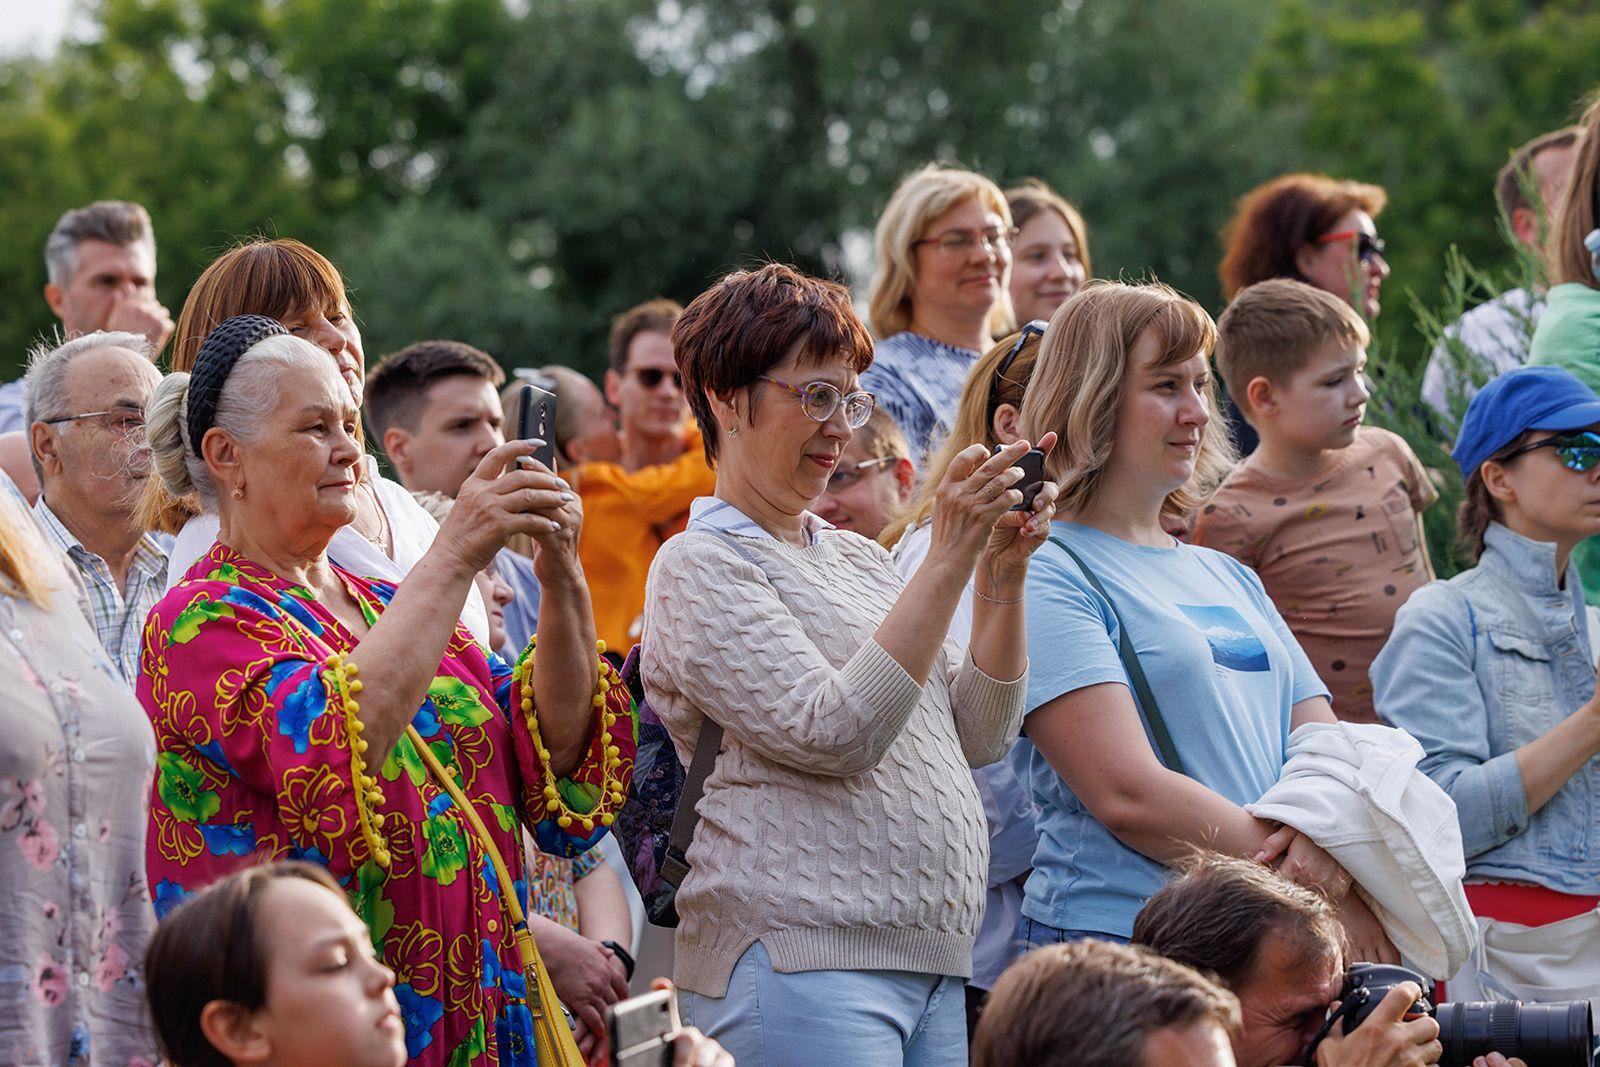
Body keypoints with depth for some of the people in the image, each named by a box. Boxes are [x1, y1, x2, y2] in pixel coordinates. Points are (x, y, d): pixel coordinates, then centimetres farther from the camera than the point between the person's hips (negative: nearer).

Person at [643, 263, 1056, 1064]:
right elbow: (834, 733, -16)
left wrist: (1003, 575, 2)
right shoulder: (700, 565, -4)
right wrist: (948, 563, -17)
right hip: (798, 961, -7)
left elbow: (979, 735, 14)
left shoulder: (857, 557, 19)